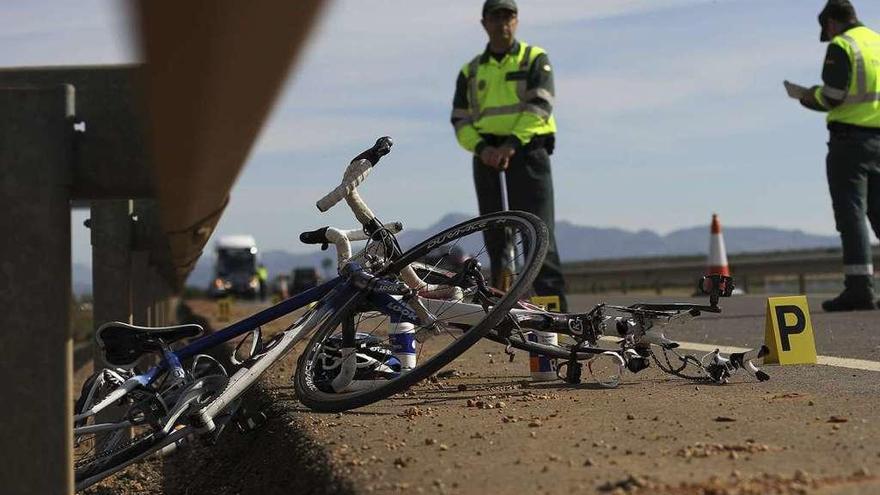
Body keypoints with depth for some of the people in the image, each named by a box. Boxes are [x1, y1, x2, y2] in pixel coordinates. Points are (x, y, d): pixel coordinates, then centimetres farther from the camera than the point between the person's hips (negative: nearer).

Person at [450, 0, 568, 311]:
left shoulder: (535, 59, 7)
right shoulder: (471, 71, 18)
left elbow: (539, 106, -7)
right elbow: (461, 120, 11)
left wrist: (512, 143, -20)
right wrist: (481, 148, -10)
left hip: (528, 152, -4)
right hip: (487, 158, 4)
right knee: (496, 238, 4)